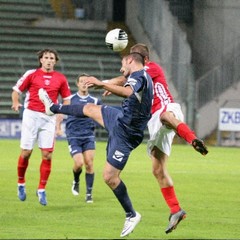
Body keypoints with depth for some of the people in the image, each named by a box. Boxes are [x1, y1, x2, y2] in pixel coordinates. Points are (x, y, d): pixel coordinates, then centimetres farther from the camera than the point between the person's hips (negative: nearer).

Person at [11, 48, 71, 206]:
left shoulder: (61, 79, 6)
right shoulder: (31, 74, 0)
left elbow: (67, 98, 14)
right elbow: (16, 90, 5)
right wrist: (16, 103, -14)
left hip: (49, 118, 2)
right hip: (31, 115, -2)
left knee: (47, 155, -5)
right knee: (26, 153, -1)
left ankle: (41, 190, 4)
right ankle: (21, 183, 21)